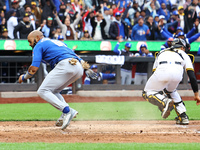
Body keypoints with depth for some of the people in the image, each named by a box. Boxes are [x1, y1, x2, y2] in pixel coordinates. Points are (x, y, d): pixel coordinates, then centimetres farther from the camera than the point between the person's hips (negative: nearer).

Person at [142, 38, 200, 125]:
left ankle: (164, 102, -13)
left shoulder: (161, 53, 42)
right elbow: (192, 76, 25)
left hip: (162, 70, -1)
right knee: (171, 91, 33)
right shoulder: (183, 54, 36)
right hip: (177, 71, 1)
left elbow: (154, 71, 38)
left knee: (147, 93, 17)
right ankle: (183, 117, 22)